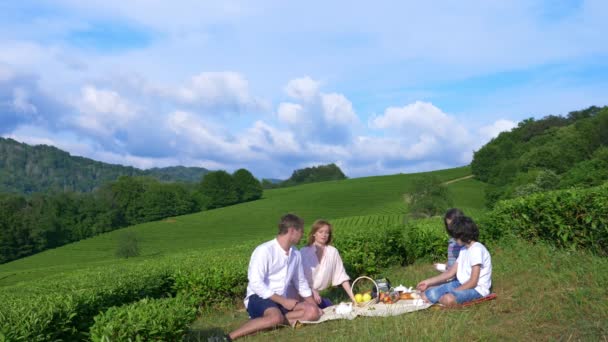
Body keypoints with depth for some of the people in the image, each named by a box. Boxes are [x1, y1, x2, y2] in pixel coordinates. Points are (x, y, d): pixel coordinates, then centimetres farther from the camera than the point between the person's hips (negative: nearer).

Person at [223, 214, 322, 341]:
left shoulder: (296, 254, 8)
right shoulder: (264, 250, -15)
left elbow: (301, 283, 19)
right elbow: (256, 283, -21)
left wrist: (314, 306, 11)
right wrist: (283, 301, -19)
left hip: (282, 299, 7)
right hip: (259, 297, -7)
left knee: (312, 312, -15)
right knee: (276, 317, -38)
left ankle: (264, 319, -18)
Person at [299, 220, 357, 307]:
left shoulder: (333, 252, -6)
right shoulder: (304, 252, -10)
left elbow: (341, 276, -5)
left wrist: (352, 296, -11)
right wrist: (312, 291, -20)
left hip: (317, 294, 3)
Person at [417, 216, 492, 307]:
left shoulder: (477, 249, -18)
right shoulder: (464, 250, 13)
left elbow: (473, 282, -21)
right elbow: (451, 273, 13)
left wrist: (453, 293, -18)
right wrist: (428, 282, 8)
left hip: (476, 289, -8)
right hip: (462, 284, 8)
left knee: (448, 299, -38)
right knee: (426, 295, -4)